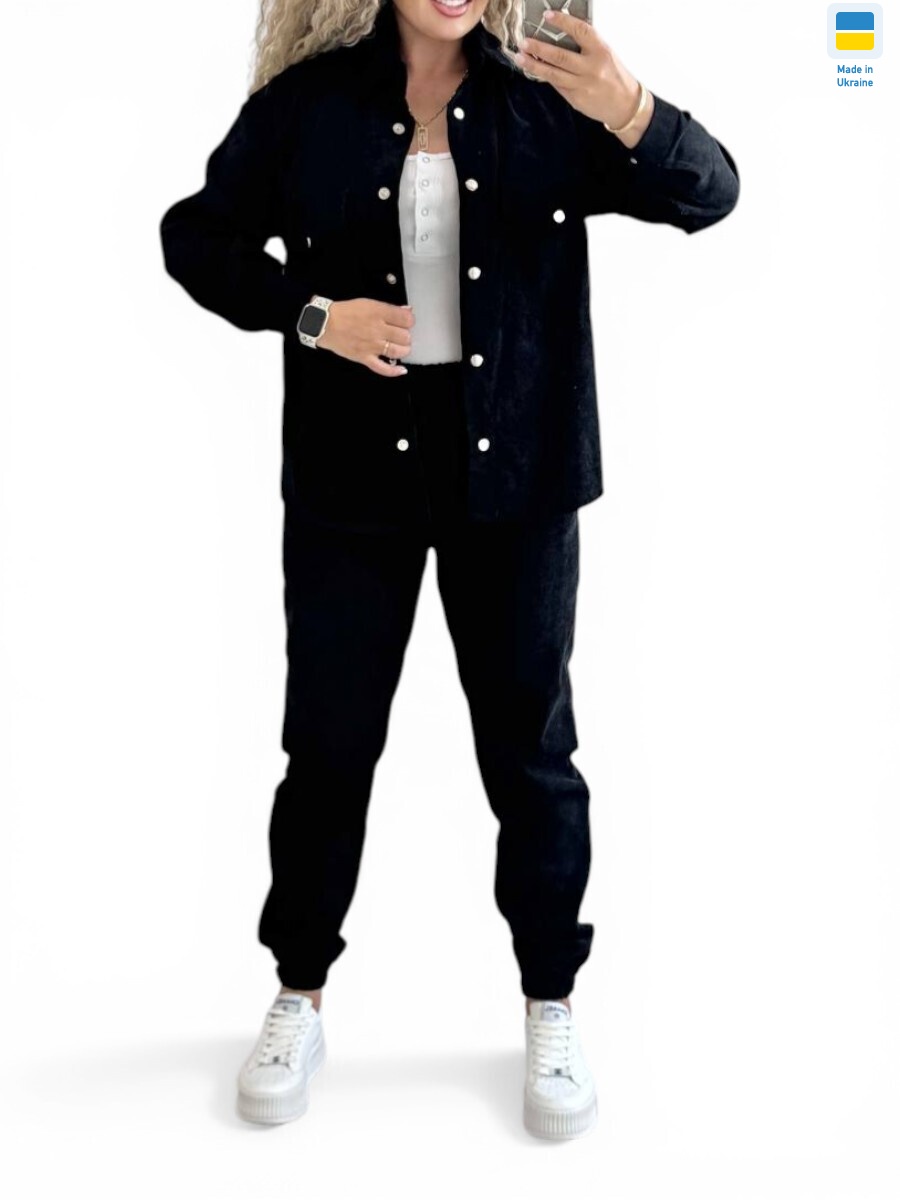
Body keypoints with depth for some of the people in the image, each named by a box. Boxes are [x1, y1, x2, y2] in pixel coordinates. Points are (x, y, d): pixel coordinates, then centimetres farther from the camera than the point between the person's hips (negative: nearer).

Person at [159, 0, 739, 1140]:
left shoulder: (544, 96, -1)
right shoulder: (310, 99, -1)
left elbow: (705, 196, -8)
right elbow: (197, 236, 6)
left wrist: (633, 115, -29)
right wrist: (312, 313, -11)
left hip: (516, 478, 0)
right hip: (351, 477, 0)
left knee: (530, 746, 9)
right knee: (328, 743, 9)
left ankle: (550, 1008, 28)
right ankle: (299, 1000, 30)